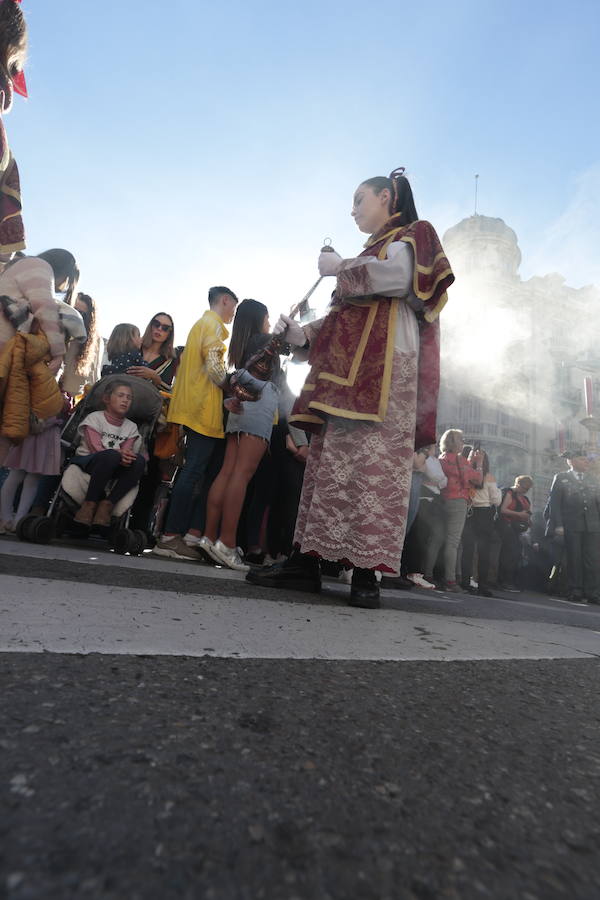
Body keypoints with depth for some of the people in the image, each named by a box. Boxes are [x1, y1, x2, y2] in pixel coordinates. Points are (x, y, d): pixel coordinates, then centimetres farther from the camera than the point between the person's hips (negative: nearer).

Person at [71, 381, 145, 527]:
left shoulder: (131, 427, 13)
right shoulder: (94, 418, 2)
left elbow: (127, 451, -3)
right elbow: (95, 448, -12)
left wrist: (125, 456, -30)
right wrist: (118, 454, -31)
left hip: (114, 467, 4)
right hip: (87, 461, -3)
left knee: (139, 461, -29)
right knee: (110, 456, -39)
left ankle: (107, 504, -28)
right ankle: (90, 503, -29)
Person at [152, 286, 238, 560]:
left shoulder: (200, 324, 27)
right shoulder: (214, 324, -3)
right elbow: (214, 366, -17)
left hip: (195, 407, 10)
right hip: (206, 408, -10)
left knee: (196, 473, 6)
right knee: (194, 473, -11)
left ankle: (192, 533, 5)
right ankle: (170, 536, -10)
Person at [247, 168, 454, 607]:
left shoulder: (409, 237, 12)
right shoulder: (372, 255, 34)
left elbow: (397, 277, -14)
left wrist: (340, 267, -3)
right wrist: (301, 335, 14)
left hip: (383, 366, -8)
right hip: (346, 371, 8)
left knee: (371, 463, -16)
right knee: (329, 461, 0)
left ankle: (366, 572, -14)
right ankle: (306, 560, 2)